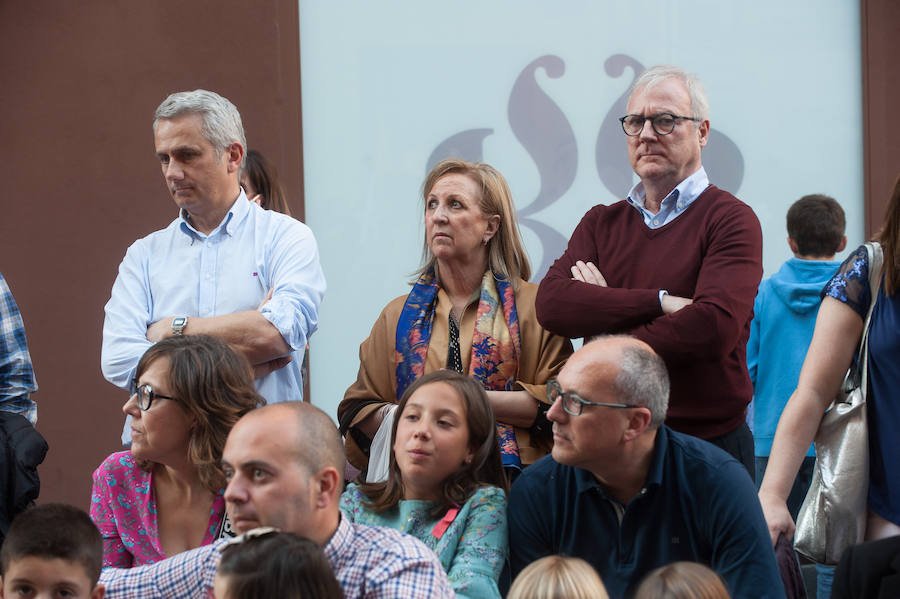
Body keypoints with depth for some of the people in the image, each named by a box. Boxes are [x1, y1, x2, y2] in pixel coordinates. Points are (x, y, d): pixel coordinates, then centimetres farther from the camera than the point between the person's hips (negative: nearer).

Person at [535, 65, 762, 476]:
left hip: (709, 446, -4)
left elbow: (715, 326, -20)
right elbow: (551, 304, -5)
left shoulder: (731, 220, -3)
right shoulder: (600, 223, 14)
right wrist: (660, 302, -16)